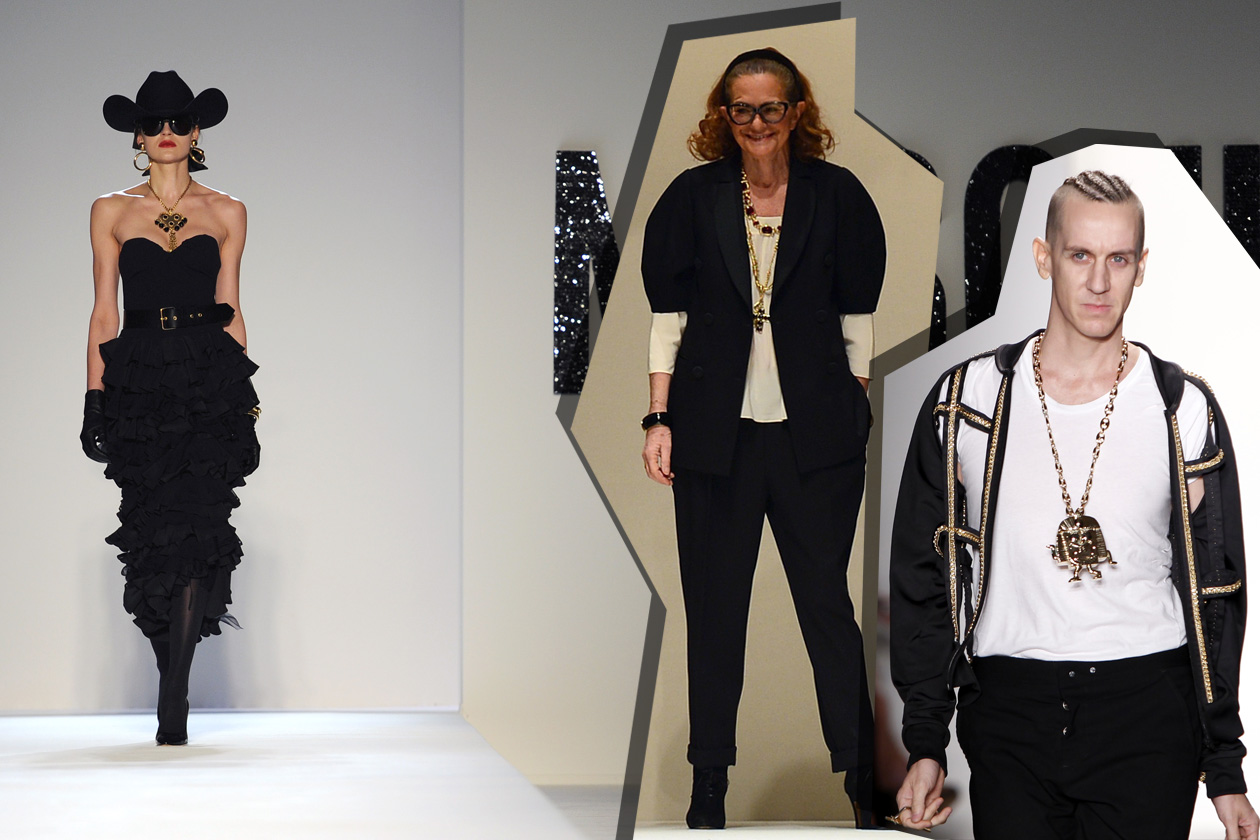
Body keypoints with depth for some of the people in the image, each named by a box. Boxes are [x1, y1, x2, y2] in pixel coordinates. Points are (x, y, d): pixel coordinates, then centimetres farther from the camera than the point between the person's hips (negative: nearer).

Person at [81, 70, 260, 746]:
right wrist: (96, 398, 1)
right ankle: (175, 681, 14)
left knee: (194, 531, -12)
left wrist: (243, 397, 6)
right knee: (154, 532, -1)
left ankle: (172, 701, -12)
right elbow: (104, 312, 9)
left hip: (209, 384, -1)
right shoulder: (111, 211, 11)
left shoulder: (225, 214, 12)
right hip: (140, 380, 1)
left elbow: (230, 311, 12)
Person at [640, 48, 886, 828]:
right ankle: (709, 782, 16)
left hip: (816, 434, -1)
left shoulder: (838, 196, 3)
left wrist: (856, 412, 3)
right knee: (714, 609, 6)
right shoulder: (693, 198, 5)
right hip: (715, 432, 1)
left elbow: (858, 317, 6)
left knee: (828, 602, 1)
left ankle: (862, 772, 8)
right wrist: (659, 420, 0)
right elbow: (668, 314, 5)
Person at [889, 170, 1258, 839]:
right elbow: (922, 575, 7)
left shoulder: (1183, 410, 3)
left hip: (1148, 710, 0)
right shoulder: (969, 400, 3)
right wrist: (925, 746, 2)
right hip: (1008, 709, 1)